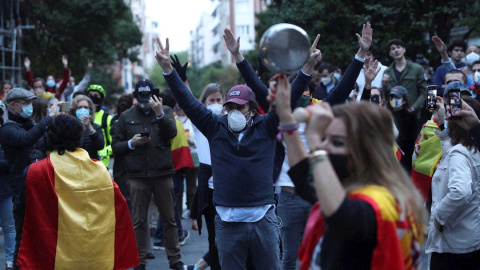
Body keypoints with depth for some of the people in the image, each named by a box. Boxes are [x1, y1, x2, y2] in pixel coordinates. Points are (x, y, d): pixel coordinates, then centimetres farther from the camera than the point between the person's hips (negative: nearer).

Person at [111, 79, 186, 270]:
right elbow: (115, 146, 7)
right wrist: (131, 143, -11)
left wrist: (160, 114, -23)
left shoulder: (165, 111, 6)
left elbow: (171, 133, -11)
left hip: (163, 174, 0)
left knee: (169, 218, 5)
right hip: (138, 175, 1)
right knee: (139, 220, 6)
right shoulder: (126, 117, 7)